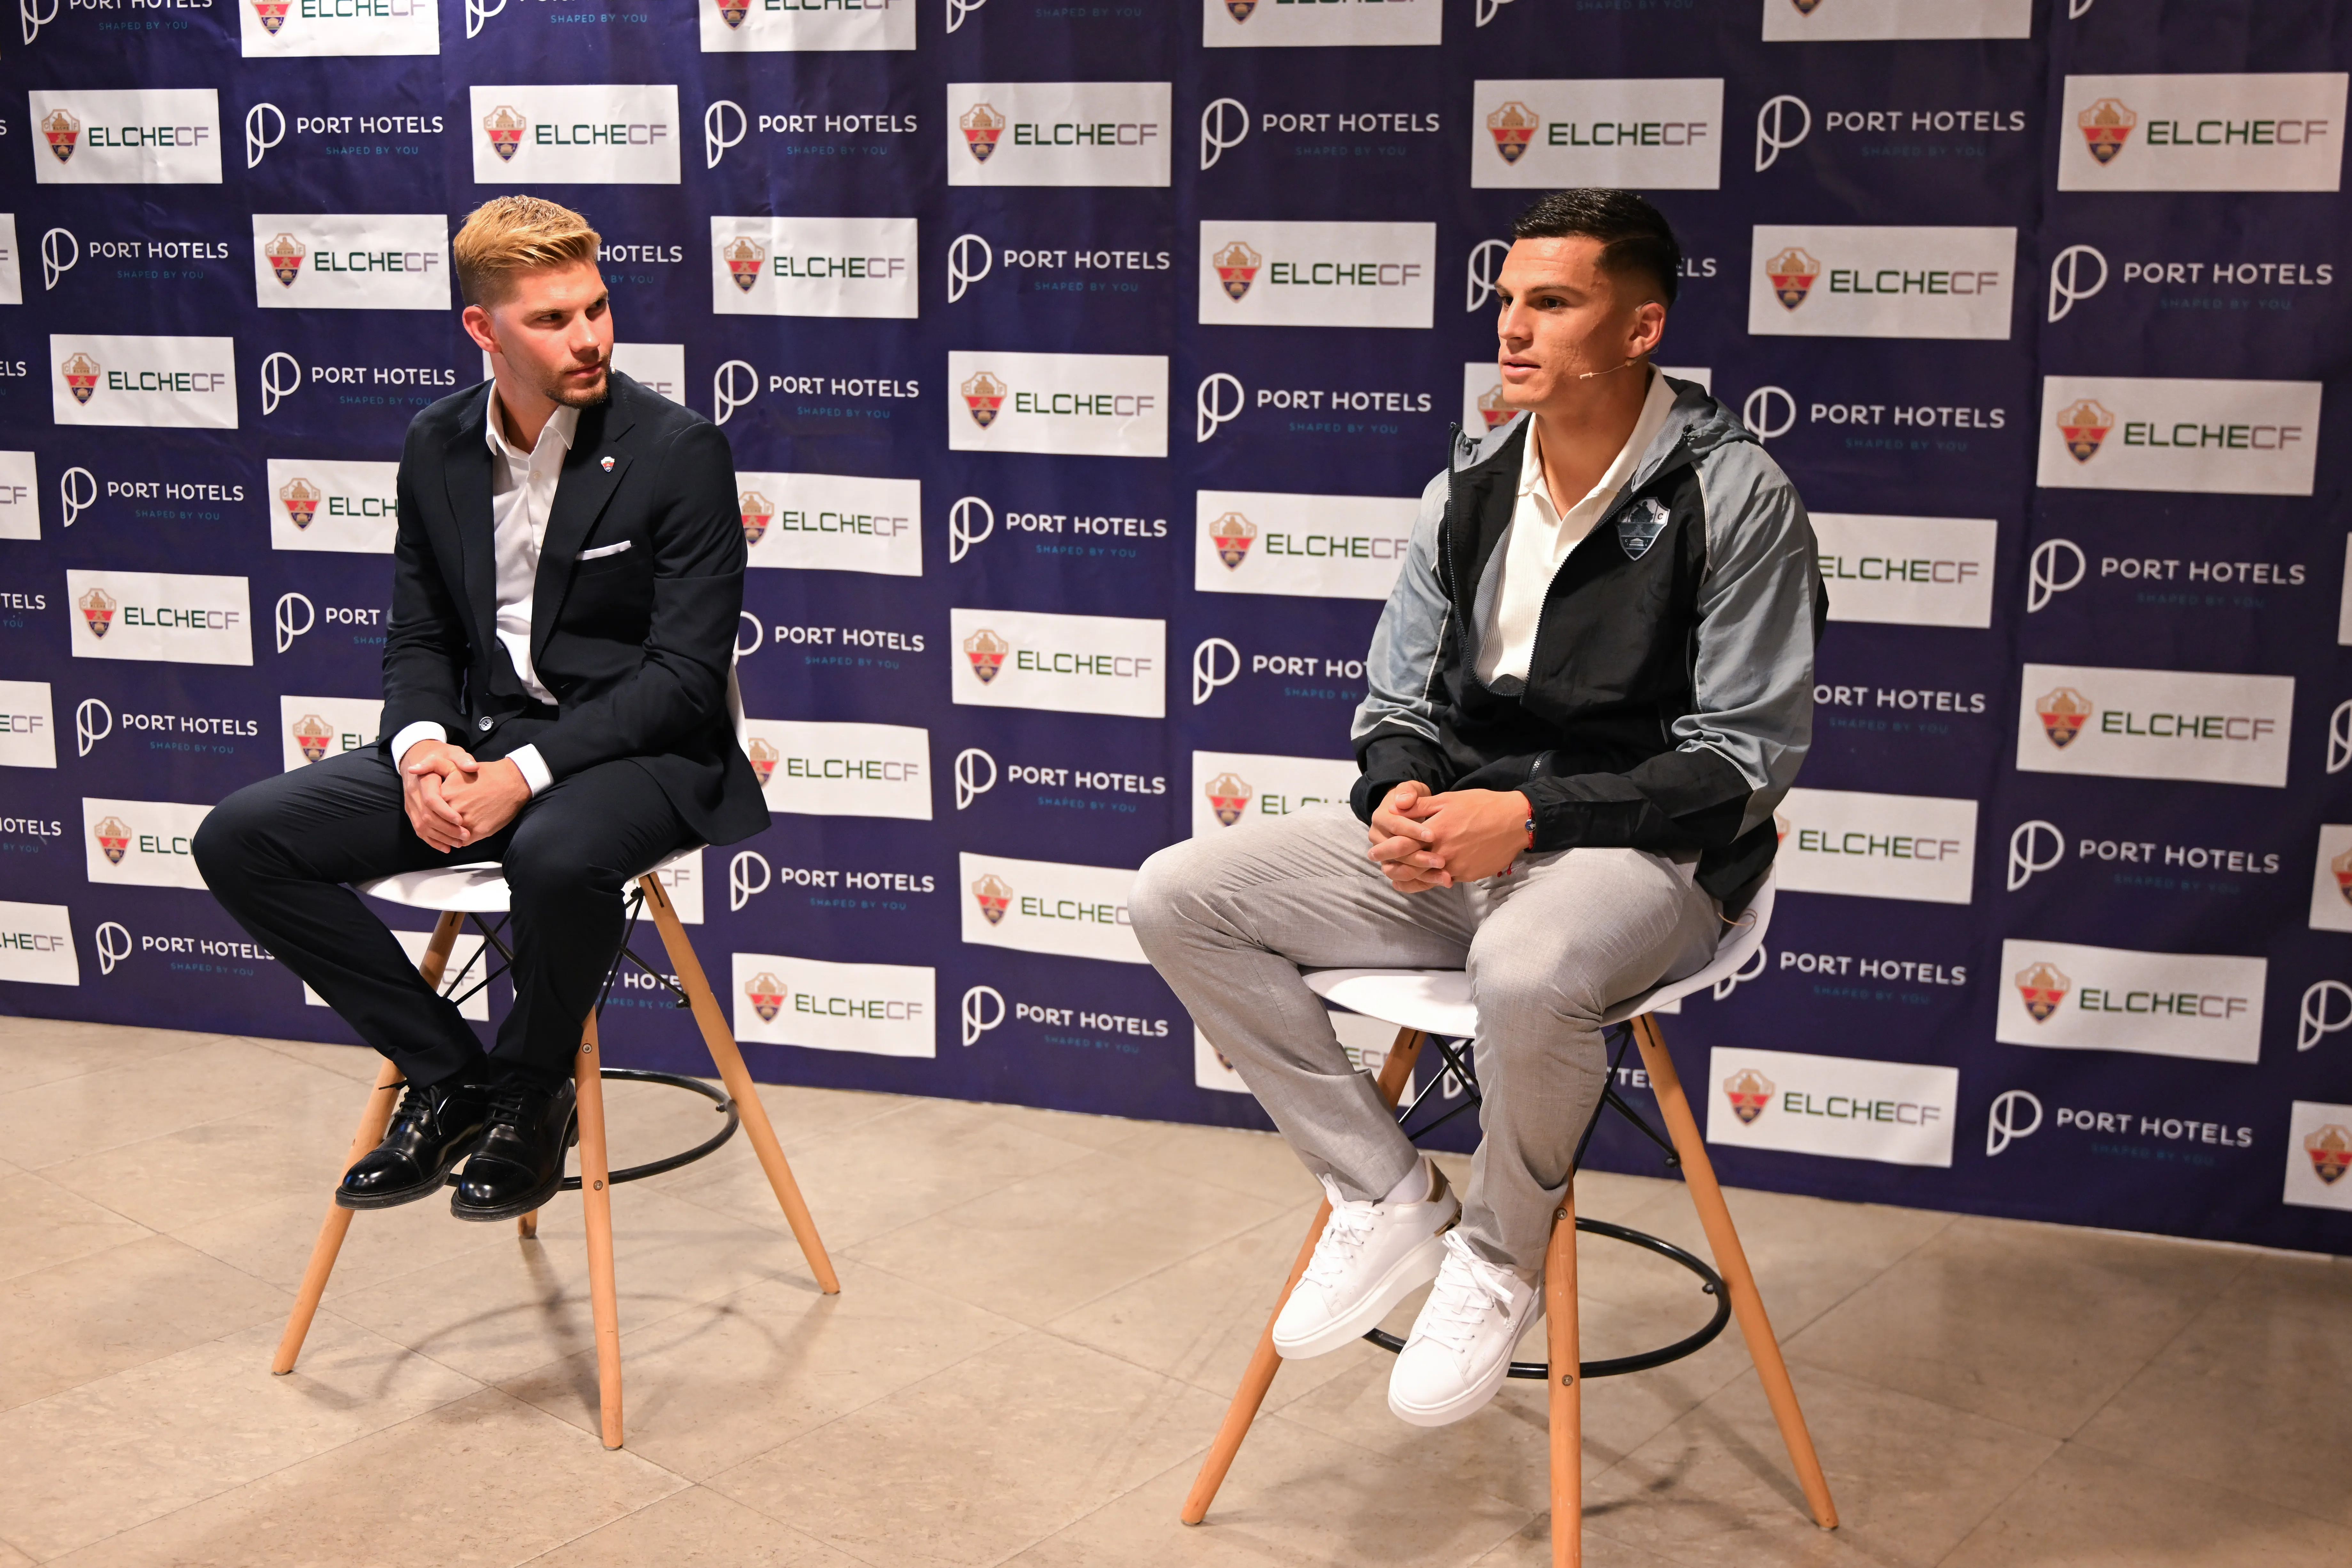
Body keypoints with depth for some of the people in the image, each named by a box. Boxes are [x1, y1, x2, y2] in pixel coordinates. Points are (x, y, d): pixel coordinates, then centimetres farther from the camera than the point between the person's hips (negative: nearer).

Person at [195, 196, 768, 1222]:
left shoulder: (678, 450, -10)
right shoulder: (437, 447, 7)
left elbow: (686, 673, -14)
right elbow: (419, 638, 13)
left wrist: (525, 774, -23)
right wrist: (422, 746, -10)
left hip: (632, 750, -5)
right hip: (478, 743, 6)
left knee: (556, 856, -40)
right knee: (240, 839, -11)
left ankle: (530, 1098, -8)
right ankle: (449, 1074, 1)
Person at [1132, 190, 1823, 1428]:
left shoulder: (1732, 495, -9)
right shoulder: (1469, 488, 9)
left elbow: (1748, 757, -12)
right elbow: (1397, 700, 14)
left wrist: (1534, 814, -21)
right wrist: (1402, 793, -11)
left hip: (1647, 854, -6)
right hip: (1455, 834, 6)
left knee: (1527, 971, -42)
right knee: (1175, 898, -10)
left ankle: (1499, 1261, -9)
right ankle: (1389, 1199, 0)